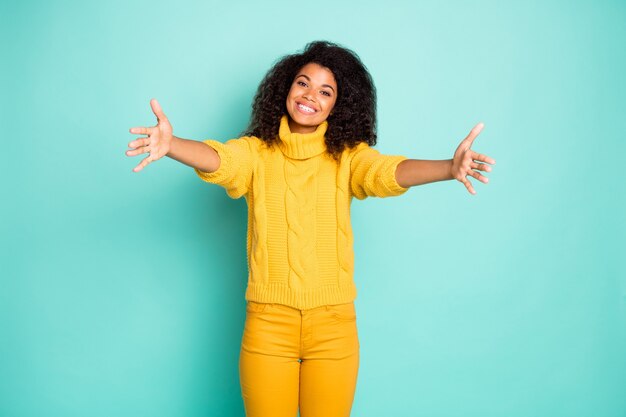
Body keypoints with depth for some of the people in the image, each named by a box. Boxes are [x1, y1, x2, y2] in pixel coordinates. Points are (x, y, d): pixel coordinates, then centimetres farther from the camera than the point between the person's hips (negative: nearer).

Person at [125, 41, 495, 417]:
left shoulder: (348, 155, 1)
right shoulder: (256, 152, 0)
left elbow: (387, 171, -16)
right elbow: (217, 158, -18)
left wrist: (449, 168, -37)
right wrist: (170, 144, -41)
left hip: (334, 324, 1)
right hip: (267, 322, 0)